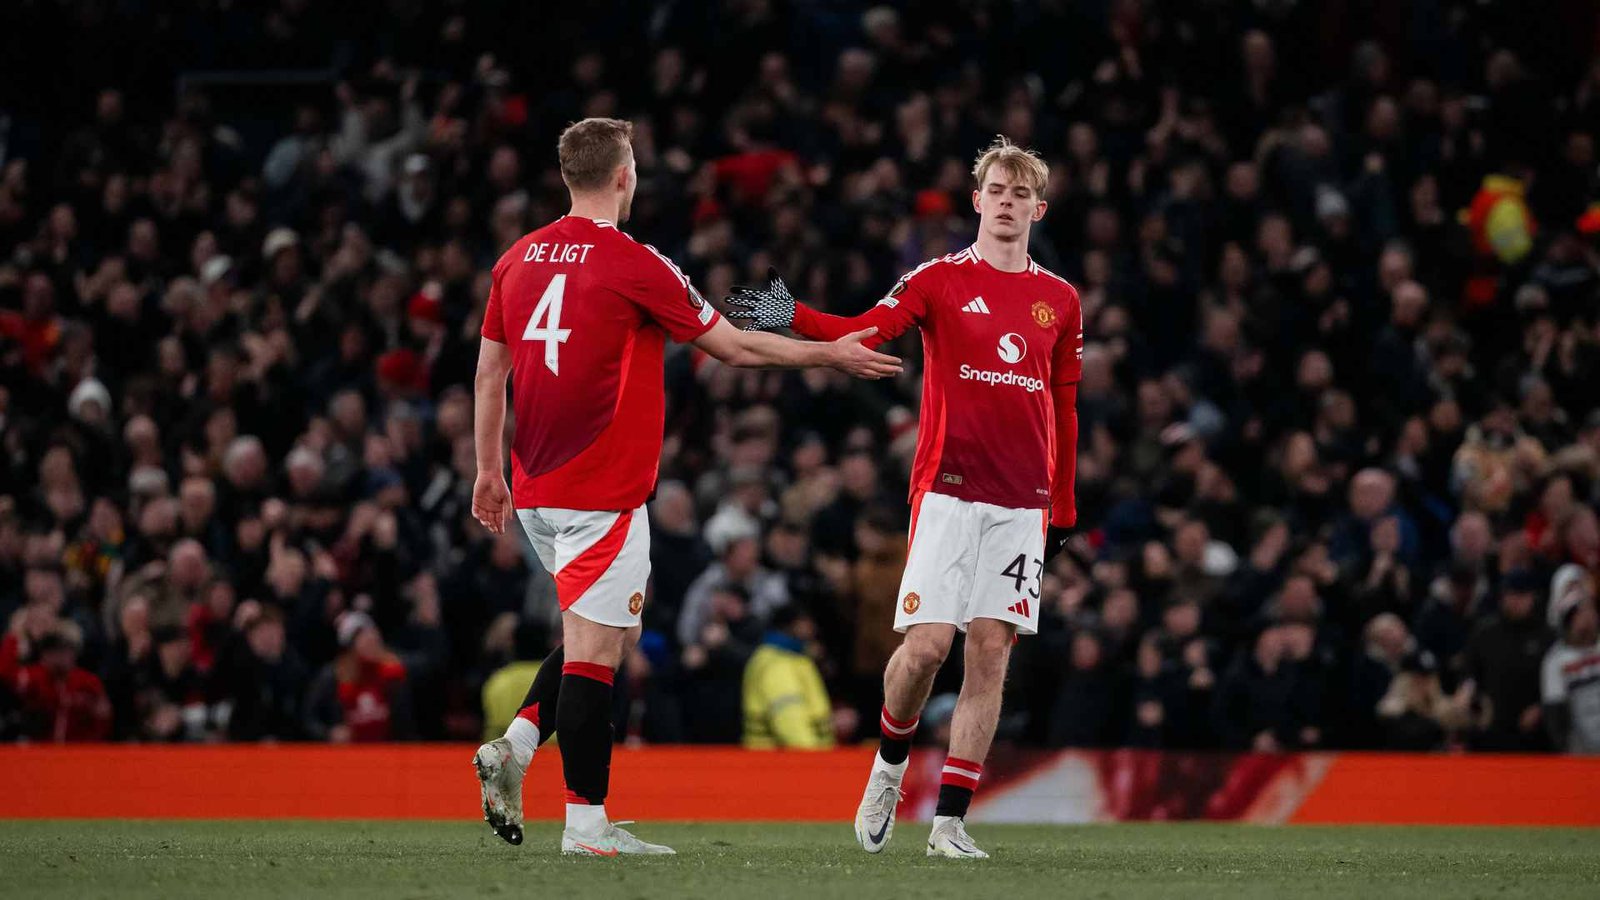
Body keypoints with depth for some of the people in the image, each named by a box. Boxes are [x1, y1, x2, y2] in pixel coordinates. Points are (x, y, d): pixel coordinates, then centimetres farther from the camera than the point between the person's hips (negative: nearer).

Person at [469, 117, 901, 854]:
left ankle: (516, 745, 5)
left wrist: (490, 469, 24)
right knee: (596, 647, -5)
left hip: (536, 489, 7)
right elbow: (732, 346, -4)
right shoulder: (634, 265, -10)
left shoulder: (518, 260, 8)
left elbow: (488, 371, 14)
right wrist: (831, 354, 9)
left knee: (610, 633, 19)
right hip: (602, 491, -7)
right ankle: (585, 822, -5)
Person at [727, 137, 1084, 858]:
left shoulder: (1059, 300, 12)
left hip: (1023, 501, 3)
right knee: (927, 644, -11)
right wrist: (793, 318, -29)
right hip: (947, 490, -3)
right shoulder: (939, 280, 3)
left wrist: (1062, 508, 15)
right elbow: (864, 333, -12)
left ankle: (950, 820, 0)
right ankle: (889, 765, 18)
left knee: (990, 652, -3)